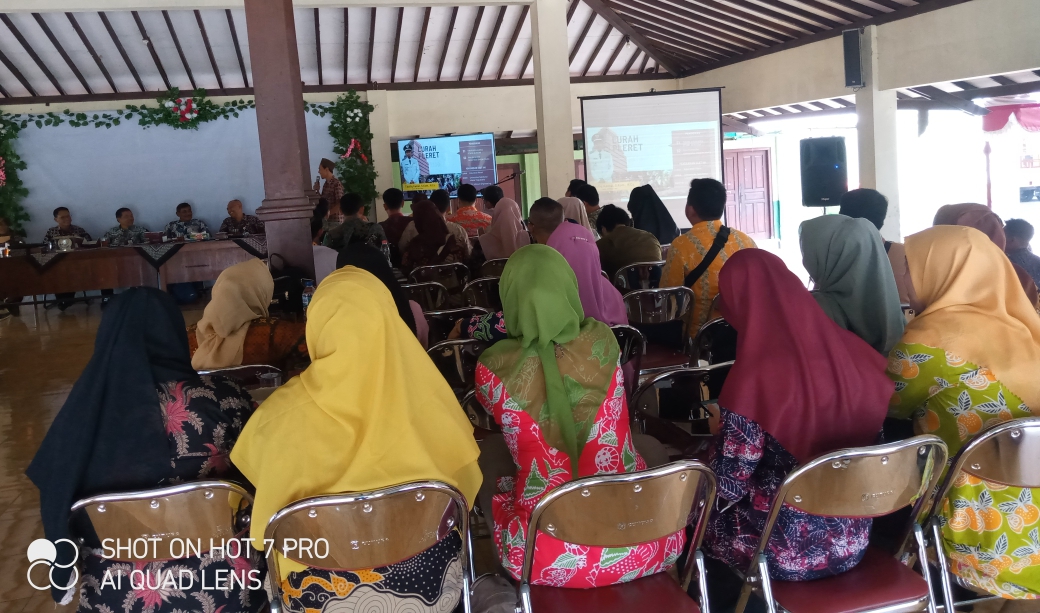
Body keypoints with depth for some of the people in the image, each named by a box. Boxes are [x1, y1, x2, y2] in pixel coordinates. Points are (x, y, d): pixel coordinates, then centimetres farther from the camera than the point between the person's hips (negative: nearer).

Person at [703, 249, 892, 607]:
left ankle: (720, 602, 38)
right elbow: (873, 445, 8)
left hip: (787, 552, -6)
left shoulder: (754, 379, -25)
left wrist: (719, 430, 0)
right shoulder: (856, 353, -7)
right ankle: (736, 595, 42)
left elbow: (725, 490, -18)